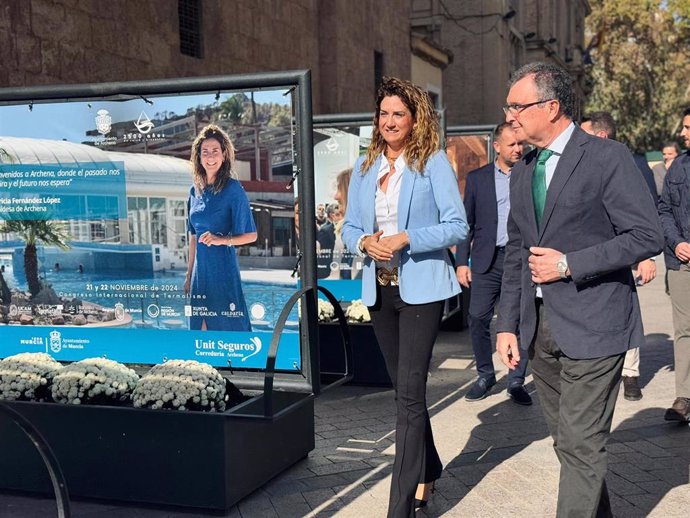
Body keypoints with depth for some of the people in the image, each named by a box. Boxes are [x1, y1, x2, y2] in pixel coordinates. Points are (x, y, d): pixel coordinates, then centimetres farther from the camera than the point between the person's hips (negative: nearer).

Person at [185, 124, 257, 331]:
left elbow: (251, 235, -7)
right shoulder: (195, 190, 10)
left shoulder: (233, 188, -7)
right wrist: (189, 275, 17)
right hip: (201, 270, 6)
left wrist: (222, 239, -22)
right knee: (201, 328, 8)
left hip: (224, 267, -6)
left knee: (229, 327, -3)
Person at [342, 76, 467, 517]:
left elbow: (458, 226, -10)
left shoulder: (433, 162, -6)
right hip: (380, 289, 6)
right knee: (405, 389, 17)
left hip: (421, 287, -6)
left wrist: (406, 238, -21)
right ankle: (428, 471, 36)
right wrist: (364, 242, -10)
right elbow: (350, 227, 13)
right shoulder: (365, 166, 10)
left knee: (409, 393, -9)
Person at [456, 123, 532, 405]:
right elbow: (467, 223, 8)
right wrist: (461, 262, 1)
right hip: (487, 260, 0)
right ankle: (485, 376, 14)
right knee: (478, 318, -3)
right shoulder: (477, 178, 8)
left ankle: (516, 381, 13)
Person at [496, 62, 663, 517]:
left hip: (591, 325, -7)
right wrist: (508, 324, 9)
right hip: (539, 326, 7)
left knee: (581, 445, -4)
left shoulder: (607, 157, -8)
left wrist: (569, 264, -16)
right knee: (569, 442, 14)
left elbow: (648, 236, -13)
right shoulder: (523, 172, 14)